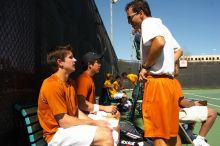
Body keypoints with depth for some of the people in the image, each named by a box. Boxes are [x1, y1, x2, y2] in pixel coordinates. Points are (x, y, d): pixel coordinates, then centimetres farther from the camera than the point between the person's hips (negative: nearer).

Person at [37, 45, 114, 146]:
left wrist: (95, 122, -4)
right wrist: (94, 122, -13)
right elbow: (64, 121, -21)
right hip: (58, 133, -9)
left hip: (71, 127, 9)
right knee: (105, 136, -24)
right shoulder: (52, 85, -18)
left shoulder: (70, 82, 12)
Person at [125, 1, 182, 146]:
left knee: (159, 134, -4)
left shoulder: (148, 22, -4)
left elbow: (159, 42, -25)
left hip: (157, 82, -10)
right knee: (172, 132, 14)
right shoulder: (160, 25, 23)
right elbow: (178, 50, 27)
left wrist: (146, 66, -15)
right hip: (169, 81, 10)